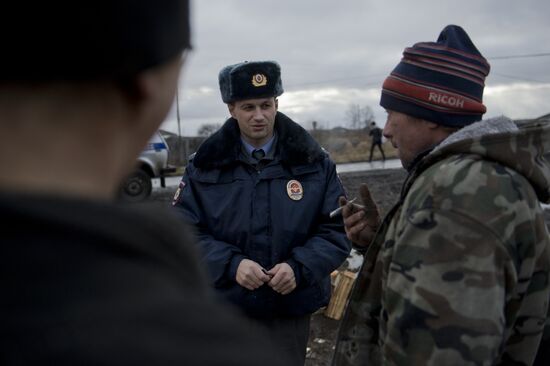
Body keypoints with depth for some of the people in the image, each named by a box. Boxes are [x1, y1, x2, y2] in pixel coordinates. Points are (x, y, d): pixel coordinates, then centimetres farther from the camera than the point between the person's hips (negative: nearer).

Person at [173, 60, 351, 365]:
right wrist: (231, 264, -19)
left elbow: (336, 229, -2)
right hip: (224, 308, 0)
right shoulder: (205, 165, -3)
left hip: (290, 308, 0)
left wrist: (298, 267, -18)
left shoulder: (313, 162, -2)